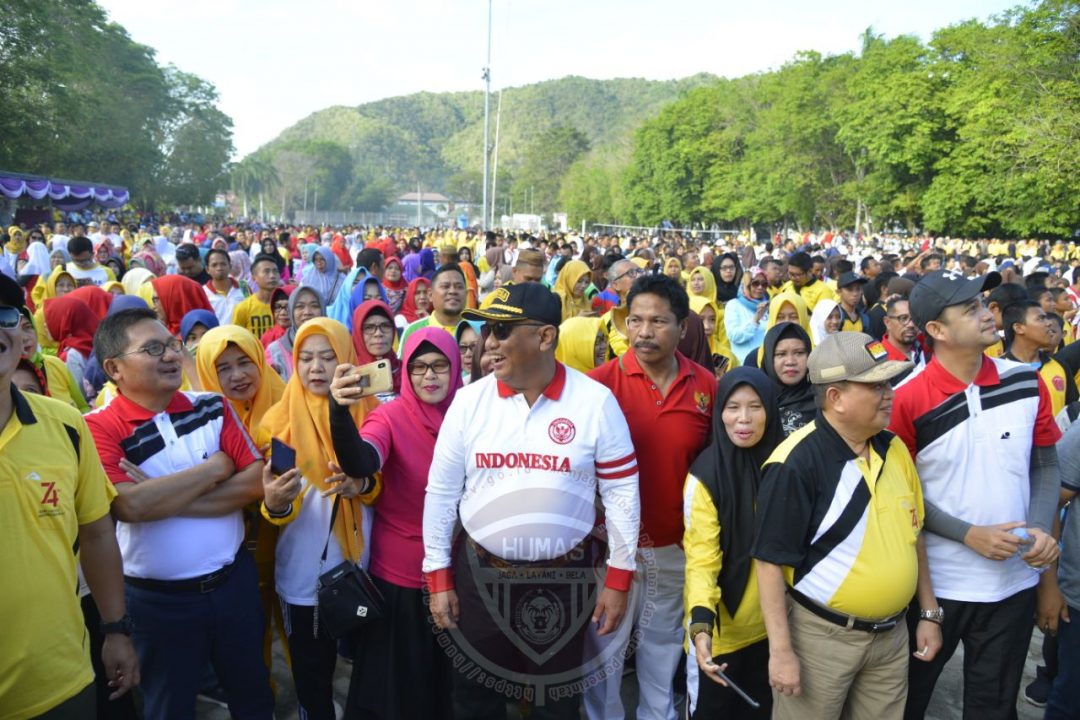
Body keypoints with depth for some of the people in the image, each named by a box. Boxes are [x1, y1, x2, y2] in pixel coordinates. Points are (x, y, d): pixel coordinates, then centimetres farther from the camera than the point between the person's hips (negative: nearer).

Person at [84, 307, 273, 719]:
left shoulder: (213, 407, -2)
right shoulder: (100, 428, -13)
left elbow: (257, 482, -9)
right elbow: (132, 505, -28)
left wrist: (165, 499, -19)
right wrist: (214, 468, -16)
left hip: (234, 579, 4)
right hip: (159, 599, -3)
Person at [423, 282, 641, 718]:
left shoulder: (595, 401, -11)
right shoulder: (469, 400, -6)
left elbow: (621, 492, -6)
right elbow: (441, 492, 0)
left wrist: (619, 578, -5)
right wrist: (438, 577, 1)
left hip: (564, 576, -1)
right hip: (479, 570, 2)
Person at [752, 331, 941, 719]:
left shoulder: (894, 448, 2)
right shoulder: (795, 463, -20)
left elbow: (911, 533, 13)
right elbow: (771, 560, -19)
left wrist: (929, 612, 13)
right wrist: (781, 650, -19)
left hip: (893, 633, 6)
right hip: (821, 635, -6)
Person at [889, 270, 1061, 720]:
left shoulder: (1027, 383, -3)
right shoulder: (908, 402, -15)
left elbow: (1046, 466, 6)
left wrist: (1041, 527, -10)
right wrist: (971, 535, -18)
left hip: (1014, 583, 3)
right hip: (937, 585, -3)